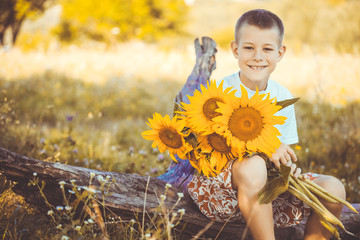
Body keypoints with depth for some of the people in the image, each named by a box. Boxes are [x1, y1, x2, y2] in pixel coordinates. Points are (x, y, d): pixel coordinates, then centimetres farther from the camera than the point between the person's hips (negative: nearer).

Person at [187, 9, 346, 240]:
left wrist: (289, 165, -14)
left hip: (271, 187, 5)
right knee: (253, 165, -39)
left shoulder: (282, 97, 6)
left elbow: (284, 150, 11)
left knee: (333, 188, -13)